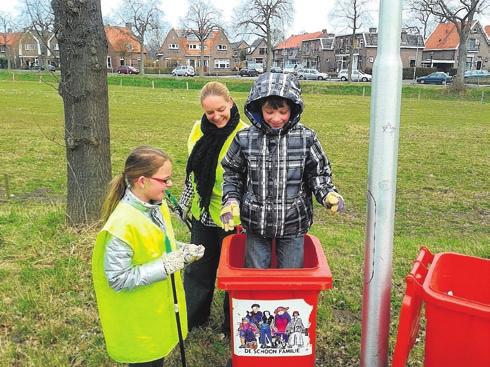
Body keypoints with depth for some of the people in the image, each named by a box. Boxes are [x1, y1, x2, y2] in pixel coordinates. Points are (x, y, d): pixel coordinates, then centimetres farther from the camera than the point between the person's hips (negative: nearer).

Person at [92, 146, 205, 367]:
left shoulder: (157, 206, -3)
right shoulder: (122, 225, -29)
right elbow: (118, 279, -26)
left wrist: (182, 250, -6)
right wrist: (166, 266, -28)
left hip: (162, 307, 7)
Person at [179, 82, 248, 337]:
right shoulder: (199, 129, 0)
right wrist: (185, 202, 17)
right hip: (202, 213, 6)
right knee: (197, 269, 20)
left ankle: (232, 325, 32)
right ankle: (192, 318, 40)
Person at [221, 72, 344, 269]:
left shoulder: (306, 138, -9)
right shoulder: (245, 139, -7)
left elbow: (318, 173, 1)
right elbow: (232, 173, 5)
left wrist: (328, 194, -16)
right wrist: (230, 200, -9)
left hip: (293, 224, 0)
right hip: (256, 223, 1)